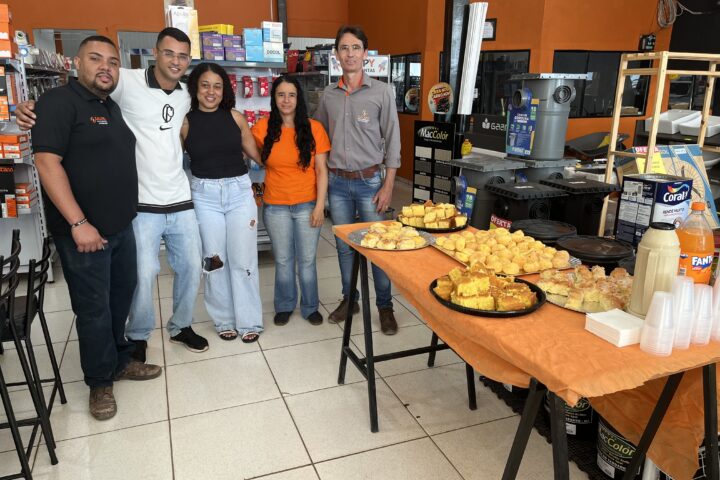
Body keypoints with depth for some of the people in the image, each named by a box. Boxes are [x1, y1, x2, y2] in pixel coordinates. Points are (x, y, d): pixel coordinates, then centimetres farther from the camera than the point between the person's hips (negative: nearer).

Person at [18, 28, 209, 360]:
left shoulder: (185, 97, 9)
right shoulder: (127, 82, -9)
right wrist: (31, 107, -20)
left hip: (181, 202, 6)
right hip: (143, 205, -5)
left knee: (191, 268, 11)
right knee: (143, 275, -2)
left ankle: (180, 326, 33)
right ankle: (138, 336, 25)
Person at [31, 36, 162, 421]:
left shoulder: (112, 108, 14)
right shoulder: (59, 101, -11)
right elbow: (47, 162, -20)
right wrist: (78, 223, -24)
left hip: (121, 227, 8)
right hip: (83, 232, -8)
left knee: (121, 297, 17)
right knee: (94, 309, 3)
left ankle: (120, 360, 35)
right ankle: (100, 382, 20)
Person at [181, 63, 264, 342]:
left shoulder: (235, 117, 2)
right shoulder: (185, 122, -1)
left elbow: (255, 153, 10)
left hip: (240, 191, 1)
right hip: (205, 195, 0)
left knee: (243, 260, 3)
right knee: (214, 260, 6)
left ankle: (249, 321, 16)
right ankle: (224, 320, 22)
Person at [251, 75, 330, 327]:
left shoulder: (314, 128, -6)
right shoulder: (263, 128, -4)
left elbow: (321, 171, -4)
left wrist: (320, 206, -8)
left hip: (307, 205, -1)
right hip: (275, 206, 1)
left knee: (307, 260, 9)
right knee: (283, 260, 13)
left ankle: (310, 307, 28)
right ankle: (284, 306, 32)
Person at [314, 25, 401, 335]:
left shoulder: (381, 92, -3)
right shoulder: (328, 95, 7)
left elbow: (392, 141, -3)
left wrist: (388, 185, -8)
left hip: (369, 181, -3)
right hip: (337, 182, 3)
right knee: (344, 246, 11)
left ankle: (385, 306, 15)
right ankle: (349, 300, 27)